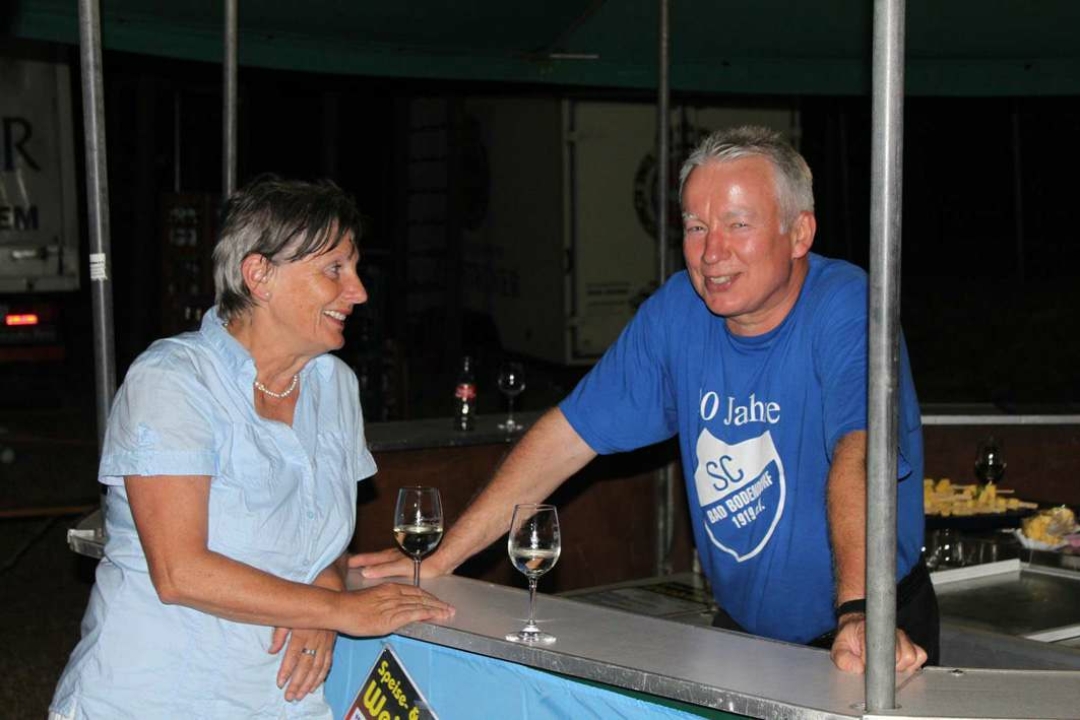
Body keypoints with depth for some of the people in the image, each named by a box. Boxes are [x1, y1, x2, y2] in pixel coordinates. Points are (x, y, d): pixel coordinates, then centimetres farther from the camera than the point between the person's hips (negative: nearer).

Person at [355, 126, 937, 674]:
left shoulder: (847, 313, -16)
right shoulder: (677, 310, 0)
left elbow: (857, 454, -33)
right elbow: (568, 436, 2)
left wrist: (859, 615, -48)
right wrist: (439, 558, -3)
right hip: (741, 631, 4)